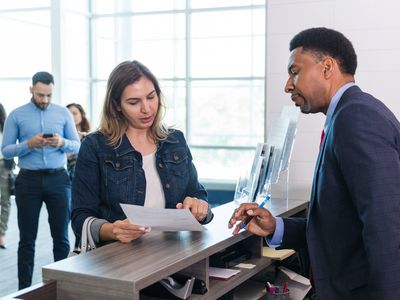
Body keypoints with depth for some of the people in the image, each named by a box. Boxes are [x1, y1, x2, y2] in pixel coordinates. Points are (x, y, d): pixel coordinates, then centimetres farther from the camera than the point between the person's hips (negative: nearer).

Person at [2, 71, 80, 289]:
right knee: (27, 238, 6)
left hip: (58, 179, 1)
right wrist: (29, 144, -18)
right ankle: (24, 287, 13)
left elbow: (77, 146, 7)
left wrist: (62, 142, -14)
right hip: (28, 180, -1)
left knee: (61, 236, 6)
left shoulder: (63, 113, 6)